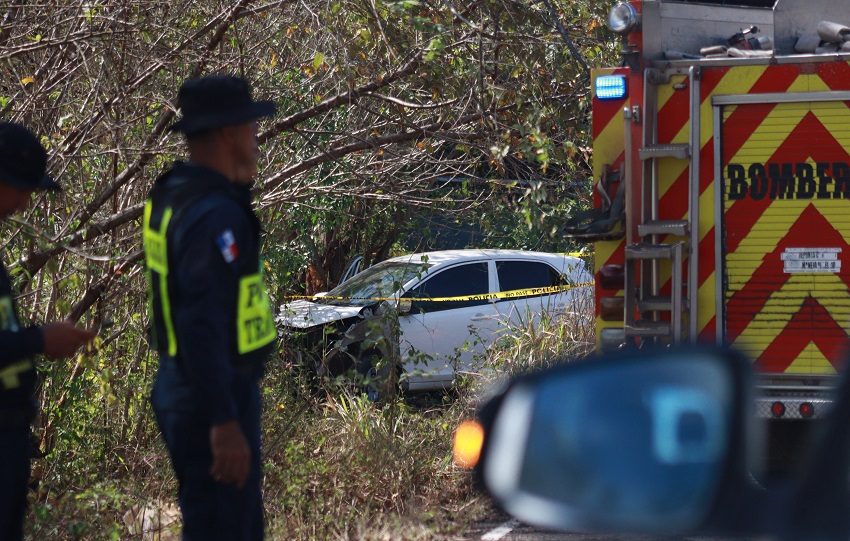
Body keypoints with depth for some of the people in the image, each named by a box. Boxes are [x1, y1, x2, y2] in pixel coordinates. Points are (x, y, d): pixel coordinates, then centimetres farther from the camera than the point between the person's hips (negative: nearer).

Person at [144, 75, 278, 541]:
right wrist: (224, 422, -28)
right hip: (214, 399, -10)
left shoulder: (172, 193, 7)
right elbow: (203, 323, -28)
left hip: (182, 385, 10)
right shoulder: (214, 214, -22)